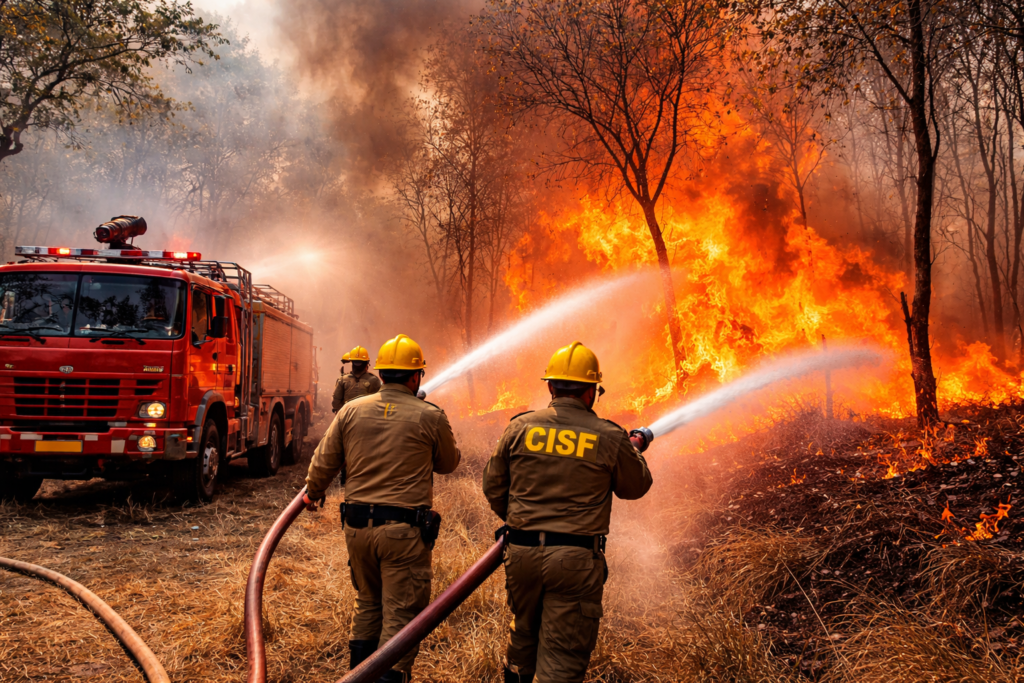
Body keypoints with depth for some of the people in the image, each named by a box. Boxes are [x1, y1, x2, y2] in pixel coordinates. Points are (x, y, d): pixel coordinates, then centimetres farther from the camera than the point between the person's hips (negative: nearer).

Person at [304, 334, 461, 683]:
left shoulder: (350, 411, 2)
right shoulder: (430, 417, -6)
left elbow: (323, 464, 7)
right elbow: (448, 464, 10)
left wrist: (312, 493, 27)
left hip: (357, 526, 5)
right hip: (404, 530, -4)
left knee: (368, 604, 23)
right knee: (401, 615, 2)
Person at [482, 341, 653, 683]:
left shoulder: (519, 428, 1)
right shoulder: (610, 438, -5)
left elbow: (493, 485, 10)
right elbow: (636, 487, 11)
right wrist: (634, 449, 30)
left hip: (522, 552, 3)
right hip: (576, 559, -3)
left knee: (523, 634, 25)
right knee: (562, 655, 2)